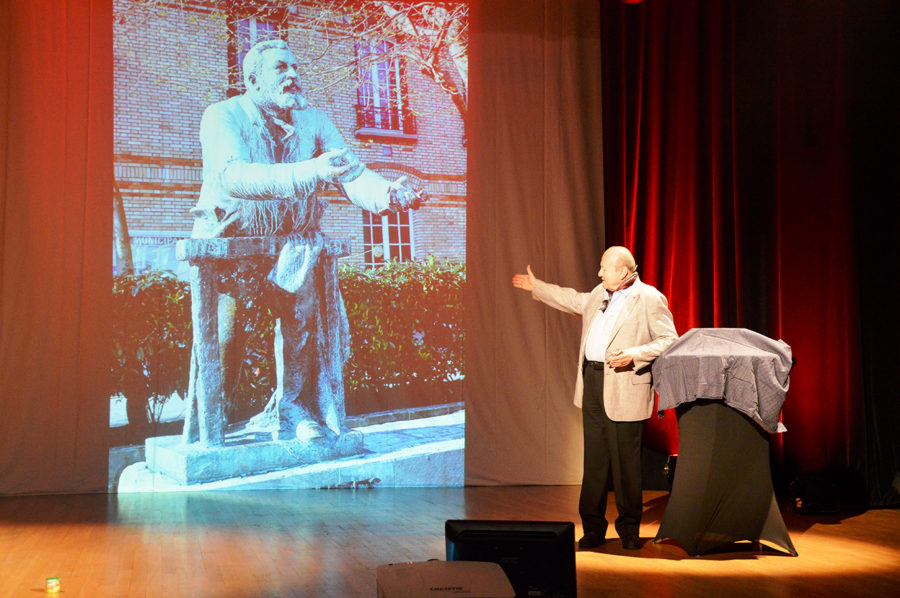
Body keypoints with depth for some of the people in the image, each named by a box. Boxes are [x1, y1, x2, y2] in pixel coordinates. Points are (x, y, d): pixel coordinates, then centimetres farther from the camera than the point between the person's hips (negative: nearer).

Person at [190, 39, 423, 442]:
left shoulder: (314, 121, 7)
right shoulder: (223, 116, -8)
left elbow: (353, 176, -7)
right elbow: (232, 175, -29)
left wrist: (387, 194, -32)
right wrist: (309, 173, -43)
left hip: (287, 242, 3)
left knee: (304, 294, -29)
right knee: (223, 316, -30)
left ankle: (291, 409, -19)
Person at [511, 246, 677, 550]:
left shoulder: (650, 299, -6)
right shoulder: (600, 293, 16)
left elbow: (669, 340, -9)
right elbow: (576, 300, 35)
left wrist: (634, 355, -21)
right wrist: (537, 286, 41)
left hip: (624, 391, -7)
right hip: (592, 381, 7)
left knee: (625, 463, 0)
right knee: (594, 461, 10)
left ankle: (629, 530, 15)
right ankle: (593, 528, 19)